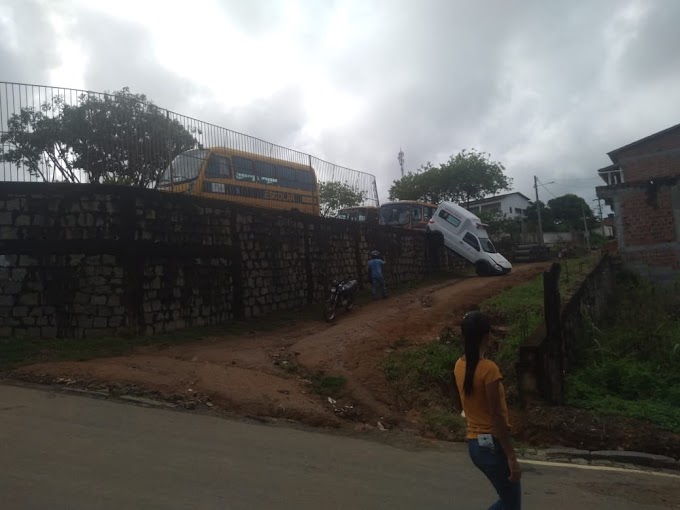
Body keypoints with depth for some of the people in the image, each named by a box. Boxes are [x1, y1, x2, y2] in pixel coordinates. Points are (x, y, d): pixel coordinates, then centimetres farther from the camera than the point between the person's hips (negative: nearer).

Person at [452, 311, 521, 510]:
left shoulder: (459, 366, 3)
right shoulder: (489, 368, -20)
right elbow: (497, 417, -20)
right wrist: (512, 458, -16)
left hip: (474, 445, 8)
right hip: (493, 444, -8)